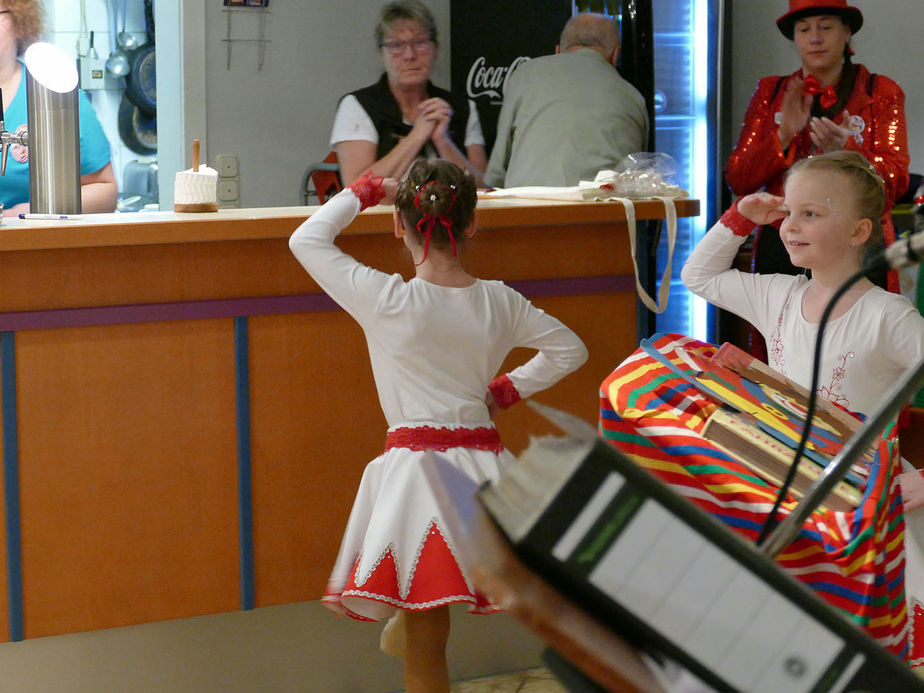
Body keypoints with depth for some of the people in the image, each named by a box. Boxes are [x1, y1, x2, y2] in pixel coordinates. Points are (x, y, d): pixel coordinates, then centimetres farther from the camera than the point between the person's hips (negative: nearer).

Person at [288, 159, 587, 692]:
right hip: (482, 463, 4)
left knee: (426, 649, 2)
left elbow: (307, 239, -1)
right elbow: (570, 349, 18)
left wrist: (363, 192, 11)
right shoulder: (499, 302, 3)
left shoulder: (389, 301, -11)